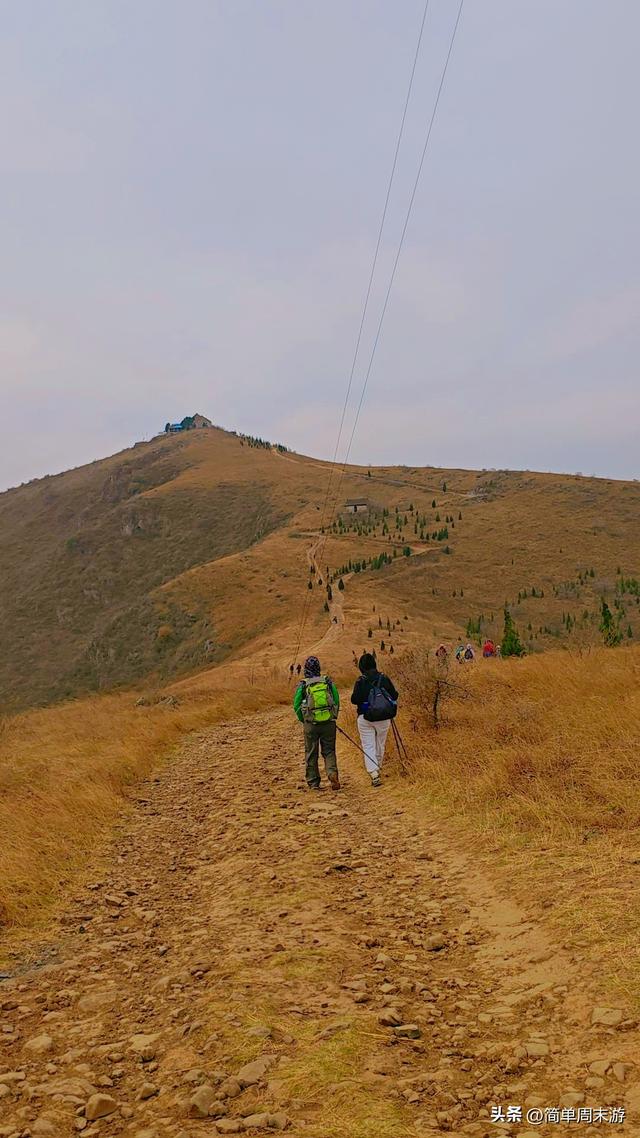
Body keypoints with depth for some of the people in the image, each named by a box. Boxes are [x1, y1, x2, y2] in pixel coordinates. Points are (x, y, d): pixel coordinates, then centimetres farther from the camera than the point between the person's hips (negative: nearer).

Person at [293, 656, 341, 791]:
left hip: (311, 724, -1)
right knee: (329, 751, 10)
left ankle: (313, 783, 13)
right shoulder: (328, 682, 1)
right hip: (329, 723, 1)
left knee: (311, 754, 10)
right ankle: (332, 773, -13)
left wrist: (303, 720, 13)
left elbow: (296, 706, -2)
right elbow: (337, 701, 3)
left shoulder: (302, 685, -4)